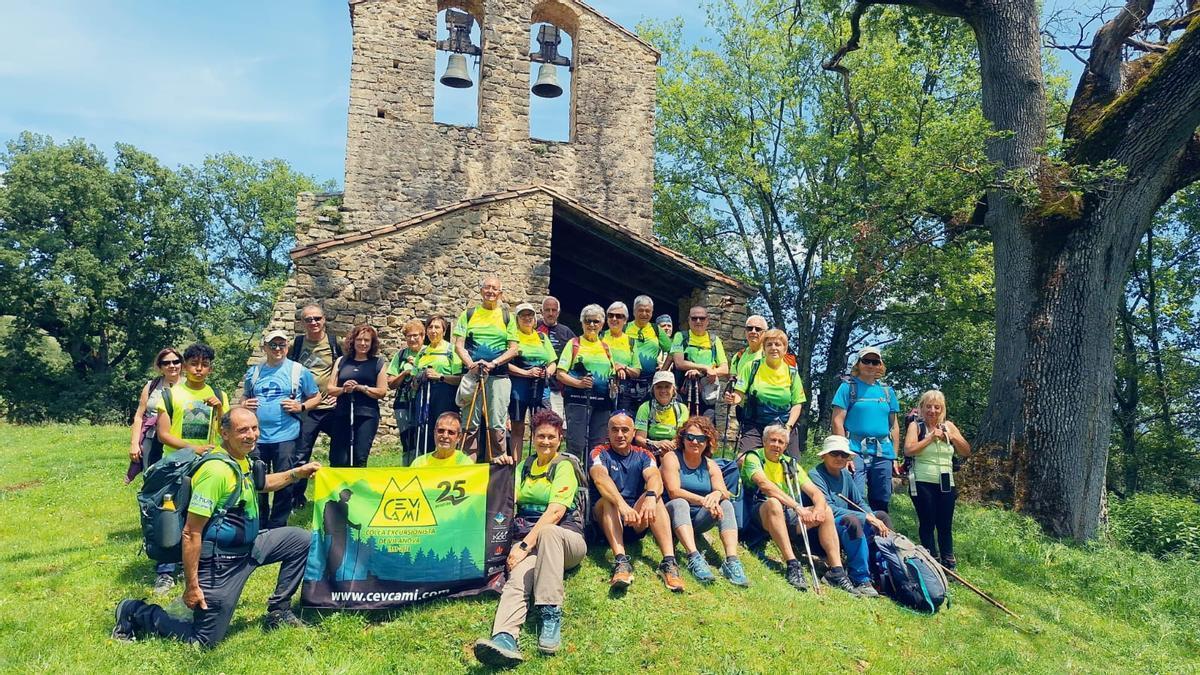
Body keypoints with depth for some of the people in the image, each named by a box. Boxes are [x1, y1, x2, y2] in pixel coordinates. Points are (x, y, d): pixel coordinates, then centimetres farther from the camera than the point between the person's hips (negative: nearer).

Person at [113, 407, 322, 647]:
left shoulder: (242, 460, 2)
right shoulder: (217, 470, -26)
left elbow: (260, 484, 28)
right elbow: (191, 533, -24)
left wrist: (297, 473, 13)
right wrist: (191, 586, -21)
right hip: (219, 562, -8)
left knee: (301, 539, 5)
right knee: (203, 641, 1)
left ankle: (279, 610, 15)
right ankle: (135, 613, 19)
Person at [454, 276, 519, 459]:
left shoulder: (507, 316, 12)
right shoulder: (468, 314, 12)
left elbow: (513, 349, 4)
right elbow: (459, 344, 5)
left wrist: (493, 363, -12)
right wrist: (471, 363, -14)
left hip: (499, 375, 0)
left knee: (497, 426, -2)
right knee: (470, 425, 0)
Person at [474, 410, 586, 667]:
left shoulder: (564, 466, 1)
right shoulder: (524, 465, 20)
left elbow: (555, 512, -13)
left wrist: (525, 545, -20)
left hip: (564, 537, -3)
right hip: (528, 541, 3)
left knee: (547, 531, -41)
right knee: (518, 579, -31)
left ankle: (551, 616, -40)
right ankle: (504, 638, -59)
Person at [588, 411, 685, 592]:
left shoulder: (642, 455, 7)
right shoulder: (600, 453, -1)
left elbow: (655, 478, -15)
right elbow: (600, 479, -24)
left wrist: (651, 497, -40)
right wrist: (622, 505, -43)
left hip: (637, 523, 2)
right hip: (606, 521, -2)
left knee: (653, 496, -26)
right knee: (609, 499, -31)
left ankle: (669, 562, -38)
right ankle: (621, 562, -47)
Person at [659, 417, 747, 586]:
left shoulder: (711, 465, 9)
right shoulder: (672, 458, -5)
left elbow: (725, 492, -7)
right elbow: (673, 491, -18)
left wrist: (718, 494, -32)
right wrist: (704, 500, -31)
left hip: (699, 519, 4)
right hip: (675, 515, -4)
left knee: (726, 504, -19)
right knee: (679, 503, -34)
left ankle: (732, 561, -33)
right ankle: (694, 558, -49)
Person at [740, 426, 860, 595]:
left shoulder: (790, 464, 16)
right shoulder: (753, 458, -2)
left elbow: (815, 491, 6)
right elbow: (764, 485, -22)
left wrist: (819, 507, -19)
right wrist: (797, 507, -30)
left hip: (787, 514, 6)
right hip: (760, 513, -6)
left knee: (826, 510, -10)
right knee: (773, 503, -37)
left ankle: (837, 572, -14)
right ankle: (792, 566, -37)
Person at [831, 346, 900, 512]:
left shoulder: (888, 391, 15)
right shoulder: (848, 387, 2)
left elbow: (894, 426, 17)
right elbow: (837, 422, -4)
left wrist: (895, 456, 11)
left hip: (883, 453, 5)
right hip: (856, 451, -4)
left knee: (881, 503, 9)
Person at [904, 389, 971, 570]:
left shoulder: (948, 426, 10)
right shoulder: (916, 425, -1)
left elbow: (966, 452, 11)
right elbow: (908, 450, -16)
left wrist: (952, 437, -5)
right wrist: (931, 437, -14)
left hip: (945, 484, 3)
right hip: (923, 483, -3)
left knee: (945, 525, 5)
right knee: (927, 523, 0)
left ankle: (949, 563, 14)